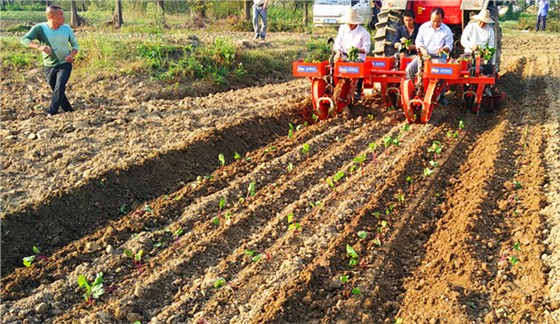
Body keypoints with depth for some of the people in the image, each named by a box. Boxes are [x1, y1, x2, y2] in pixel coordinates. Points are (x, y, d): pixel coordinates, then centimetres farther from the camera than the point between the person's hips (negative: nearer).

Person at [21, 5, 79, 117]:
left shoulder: (66, 28, -6)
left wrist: (72, 55, -16)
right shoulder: (40, 28, -12)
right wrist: (39, 46, -38)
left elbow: (75, 44, 6)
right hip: (49, 66, 1)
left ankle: (51, 113, -15)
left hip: (64, 65, -1)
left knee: (59, 87, -20)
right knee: (57, 91, 10)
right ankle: (69, 111, 28)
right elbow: (24, 39, -20)